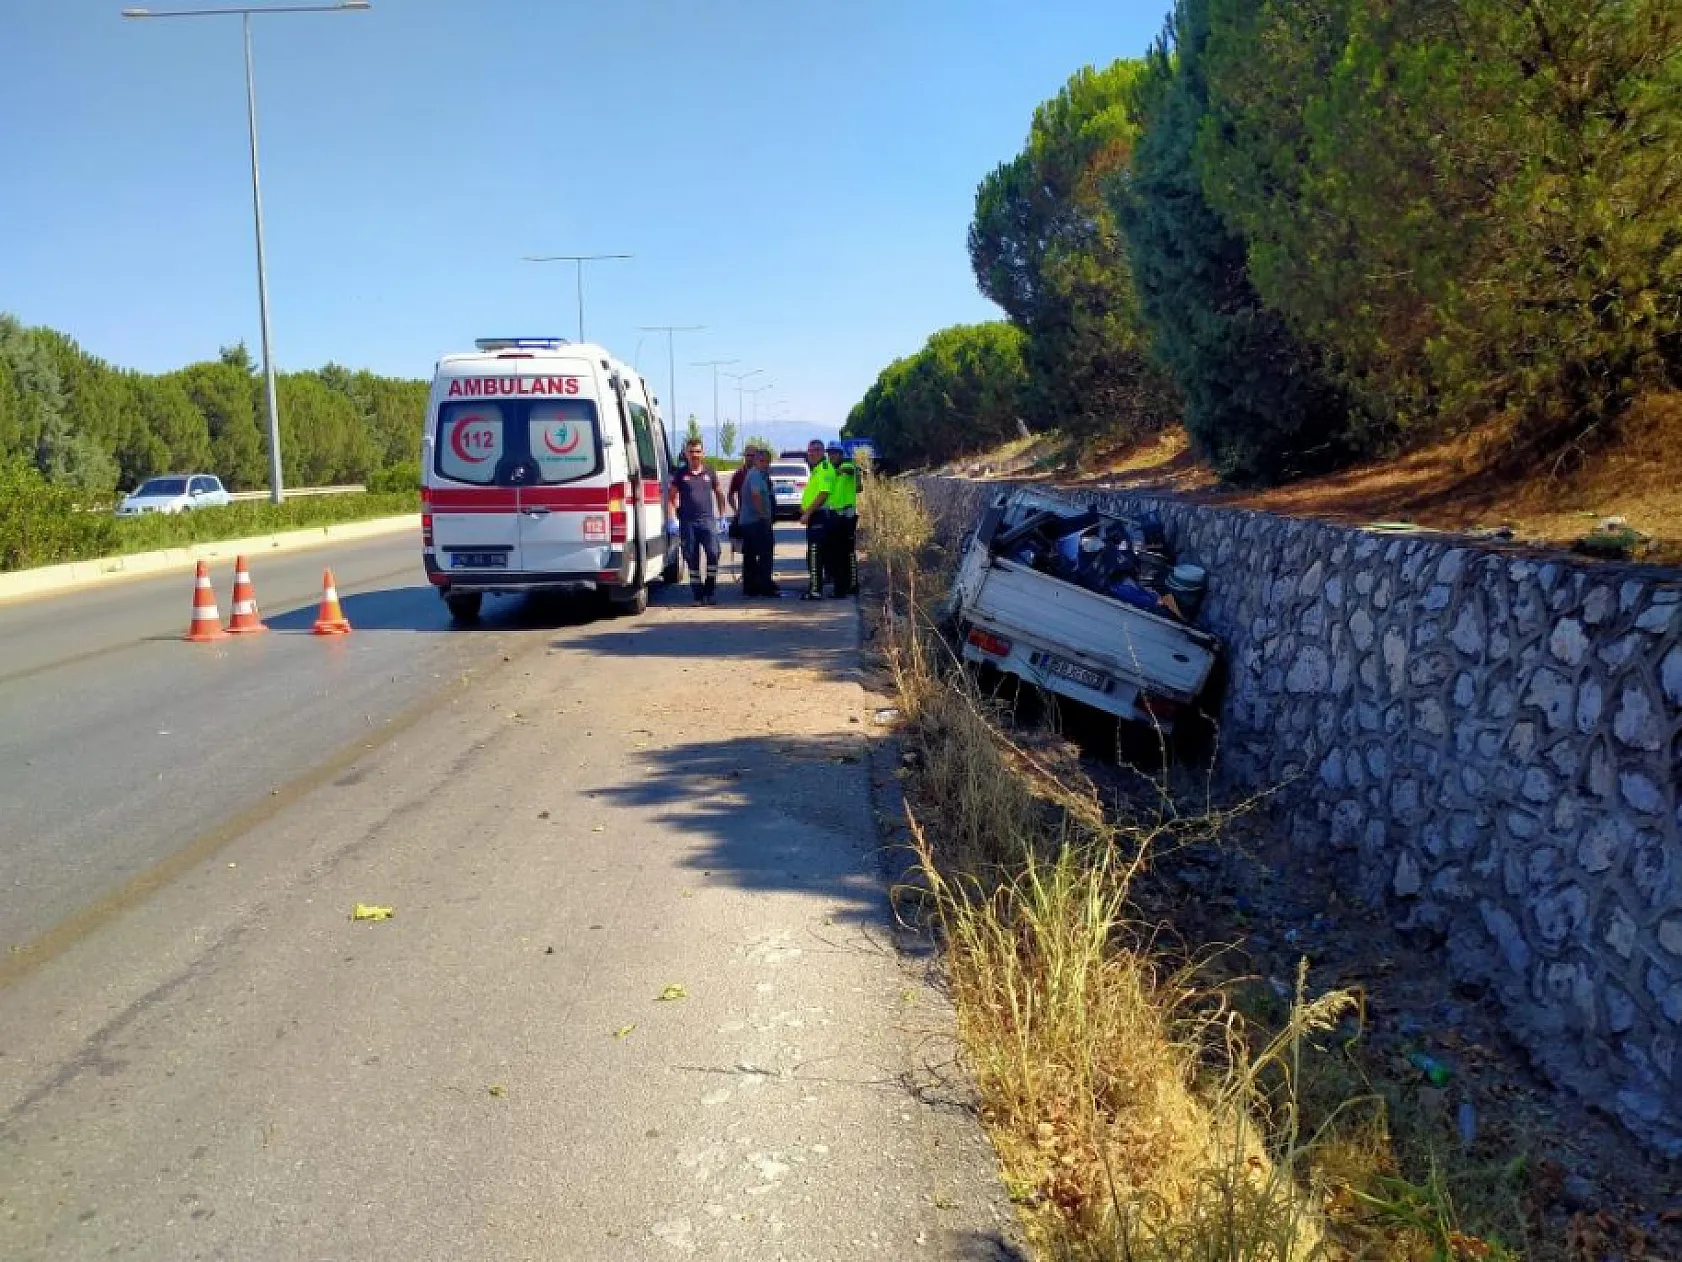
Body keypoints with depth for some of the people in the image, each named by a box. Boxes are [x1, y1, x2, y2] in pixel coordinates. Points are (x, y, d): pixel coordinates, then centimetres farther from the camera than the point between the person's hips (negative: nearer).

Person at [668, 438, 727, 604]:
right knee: (691, 558, 3)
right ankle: (698, 595, 11)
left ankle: (711, 591, -2)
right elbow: (671, 496, 8)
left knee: (713, 553, -13)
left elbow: (719, 495, 18)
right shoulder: (680, 474, 5)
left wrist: (721, 516, 12)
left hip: (707, 520, 0)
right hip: (687, 522, 0)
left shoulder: (709, 473, 9)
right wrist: (673, 518, -1)